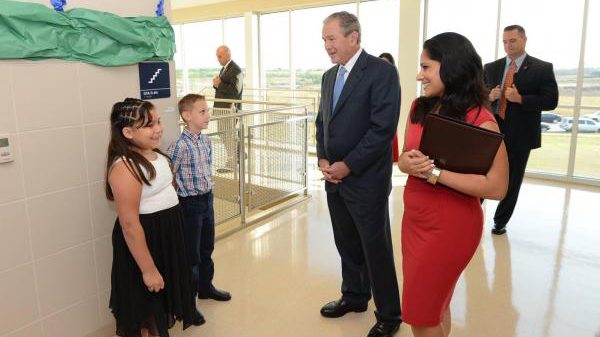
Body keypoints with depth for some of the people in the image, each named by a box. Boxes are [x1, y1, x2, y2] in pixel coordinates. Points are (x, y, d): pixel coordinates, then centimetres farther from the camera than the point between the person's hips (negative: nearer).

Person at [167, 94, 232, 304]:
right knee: (191, 255, 6)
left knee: (207, 249, 21)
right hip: (190, 204, -7)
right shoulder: (180, 146, -22)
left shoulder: (206, 141, 2)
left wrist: (207, 191, 13)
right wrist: (185, 192, -11)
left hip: (207, 200, 7)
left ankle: (206, 287, 40)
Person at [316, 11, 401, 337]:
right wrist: (323, 159, 1)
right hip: (334, 176, 7)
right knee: (347, 244, 18)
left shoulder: (382, 71, -12)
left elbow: (383, 128, -18)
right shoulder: (329, 75, 12)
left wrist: (347, 166, -16)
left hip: (366, 179, -7)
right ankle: (354, 296, 39)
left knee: (376, 250, 6)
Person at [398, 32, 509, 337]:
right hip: (414, 217, 6)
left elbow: (496, 187, -21)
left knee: (420, 312, 7)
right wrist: (409, 163, -14)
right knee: (433, 304, 22)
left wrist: (435, 172, -25)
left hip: (450, 225, -6)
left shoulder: (479, 120, -17)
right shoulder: (419, 108, 2)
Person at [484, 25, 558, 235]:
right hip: (491, 132, 2)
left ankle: (500, 222, 26)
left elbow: (551, 101, -7)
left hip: (520, 135, -1)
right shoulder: (491, 68, 7)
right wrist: (489, 96, -12)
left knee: (512, 181, 10)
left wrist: (520, 98, -20)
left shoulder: (542, 68, -2)